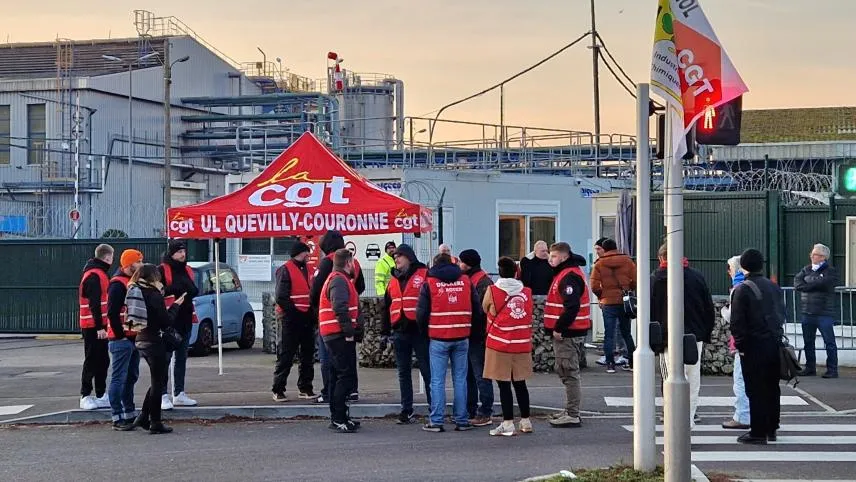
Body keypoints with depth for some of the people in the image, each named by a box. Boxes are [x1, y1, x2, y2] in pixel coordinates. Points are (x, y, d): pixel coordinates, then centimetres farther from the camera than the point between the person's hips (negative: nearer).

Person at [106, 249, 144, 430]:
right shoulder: (118, 284, -14)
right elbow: (112, 313, -20)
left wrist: (138, 333, 15)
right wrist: (120, 334, -17)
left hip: (133, 338, 10)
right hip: (121, 340, -10)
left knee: (131, 377, 15)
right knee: (119, 379, -6)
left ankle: (130, 414, 24)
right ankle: (118, 418, -4)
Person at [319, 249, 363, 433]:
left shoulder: (336, 279, 21)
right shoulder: (340, 281, -13)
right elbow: (340, 308, -24)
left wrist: (353, 330, 19)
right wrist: (349, 331, -22)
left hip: (333, 335, 11)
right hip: (340, 335, -11)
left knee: (338, 376, 15)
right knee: (347, 376, -10)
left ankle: (336, 418, 21)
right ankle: (339, 419, -11)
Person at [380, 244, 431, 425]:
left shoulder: (424, 275, -3)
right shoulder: (393, 280, 17)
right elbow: (386, 308, 20)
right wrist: (384, 332, 16)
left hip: (420, 331, -6)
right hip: (400, 333, 6)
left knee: (427, 371, -1)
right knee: (403, 373, 9)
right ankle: (407, 411, 14)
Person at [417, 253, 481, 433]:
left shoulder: (429, 283, -1)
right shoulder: (466, 281, 7)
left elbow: (421, 312, -2)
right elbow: (477, 308, 9)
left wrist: (425, 330, 15)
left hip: (438, 338, -2)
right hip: (462, 338, 2)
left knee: (437, 381, 1)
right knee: (460, 380, 7)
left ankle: (436, 421, -1)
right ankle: (462, 420, 8)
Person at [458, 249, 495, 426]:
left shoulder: (484, 282, -15)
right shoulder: (467, 279, 15)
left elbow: (481, 309, -21)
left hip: (478, 336, -10)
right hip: (467, 335, 10)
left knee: (481, 375, -4)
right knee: (468, 375, 15)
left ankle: (485, 414, 2)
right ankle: (470, 412, 23)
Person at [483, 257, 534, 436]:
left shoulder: (492, 291, -7)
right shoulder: (527, 292, 4)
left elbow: (485, 309, 7)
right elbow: (529, 316, 12)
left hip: (499, 344, -4)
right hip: (522, 345, 4)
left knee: (504, 384, 0)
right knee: (520, 383, 14)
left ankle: (508, 423, -1)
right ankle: (525, 421, 20)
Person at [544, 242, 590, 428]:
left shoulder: (569, 277, -16)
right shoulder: (564, 275, 18)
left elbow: (572, 306, -26)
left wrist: (559, 328, -22)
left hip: (567, 334, -11)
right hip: (565, 333, 11)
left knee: (569, 373, -7)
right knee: (565, 372, 17)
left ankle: (572, 415, -4)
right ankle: (571, 411, 26)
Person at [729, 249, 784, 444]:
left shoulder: (742, 289, -10)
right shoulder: (774, 287, 11)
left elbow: (736, 321, -13)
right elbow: (782, 314, 16)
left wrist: (740, 344, -6)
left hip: (754, 347, -6)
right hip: (775, 344, 6)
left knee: (755, 391, -3)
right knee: (772, 388, 13)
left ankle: (758, 433, -1)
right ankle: (771, 429, 20)